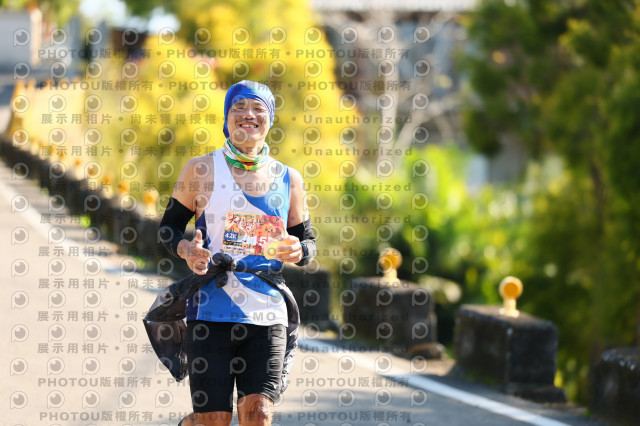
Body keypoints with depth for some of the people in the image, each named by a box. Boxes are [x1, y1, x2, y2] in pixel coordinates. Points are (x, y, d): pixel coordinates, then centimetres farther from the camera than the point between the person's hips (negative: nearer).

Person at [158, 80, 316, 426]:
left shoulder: (289, 180, 10)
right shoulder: (201, 170, 3)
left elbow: (307, 241, 17)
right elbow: (169, 228, 9)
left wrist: (297, 252, -8)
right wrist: (186, 250, -14)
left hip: (267, 315, 2)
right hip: (210, 312, -2)